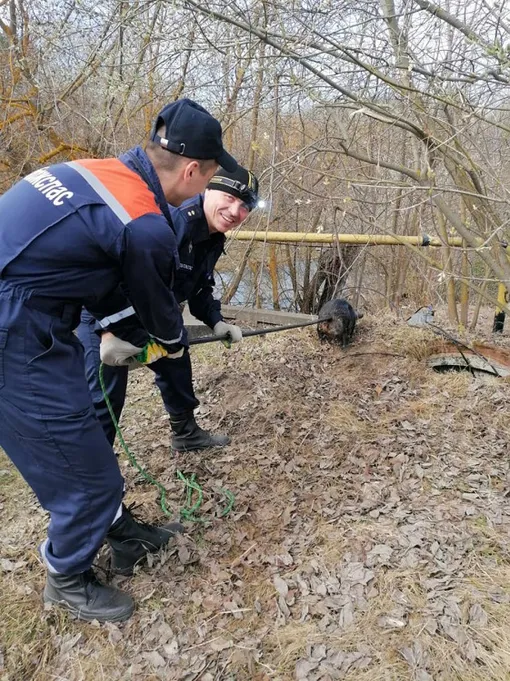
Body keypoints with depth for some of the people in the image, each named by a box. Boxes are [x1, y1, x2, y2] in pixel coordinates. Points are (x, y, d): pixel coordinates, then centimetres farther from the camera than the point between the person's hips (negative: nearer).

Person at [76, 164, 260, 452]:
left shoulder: (213, 240, 1)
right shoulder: (171, 219, -32)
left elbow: (200, 287, 14)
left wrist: (216, 321, 0)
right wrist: (109, 333, -37)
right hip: (106, 315, -9)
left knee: (177, 367, 20)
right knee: (106, 396, -7)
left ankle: (187, 433, 43)